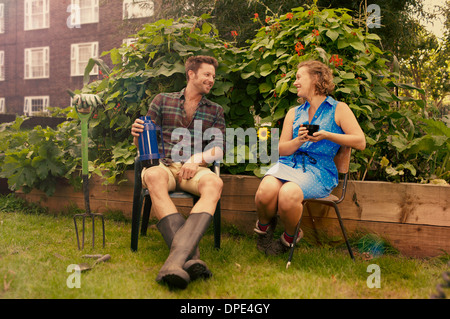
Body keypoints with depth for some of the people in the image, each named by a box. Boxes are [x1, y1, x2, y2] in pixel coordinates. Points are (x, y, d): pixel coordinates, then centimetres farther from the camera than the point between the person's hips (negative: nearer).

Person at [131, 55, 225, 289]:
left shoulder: (215, 111, 19)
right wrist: (137, 134, -11)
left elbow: (219, 149, 9)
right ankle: (191, 257, -48)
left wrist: (197, 158, -12)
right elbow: (143, 143, 14)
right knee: (154, 177, -39)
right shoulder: (162, 101, 16)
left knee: (214, 183, -35)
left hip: (194, 169, 1)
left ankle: (176, 258, -52)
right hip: (163, 164, -1)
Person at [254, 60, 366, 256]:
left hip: (318, 169, -3)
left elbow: (360, 142, 0)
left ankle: (290, 237, -3)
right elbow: (281, 150, 15)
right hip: (288, 164, 3)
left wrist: (327, 136, -11)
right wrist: (299, 140, -7)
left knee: (288, 194, -34)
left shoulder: (339, 109, 10)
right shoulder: (294, 113, 23)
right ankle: (264, 226, 2)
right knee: (266, 191, -31)